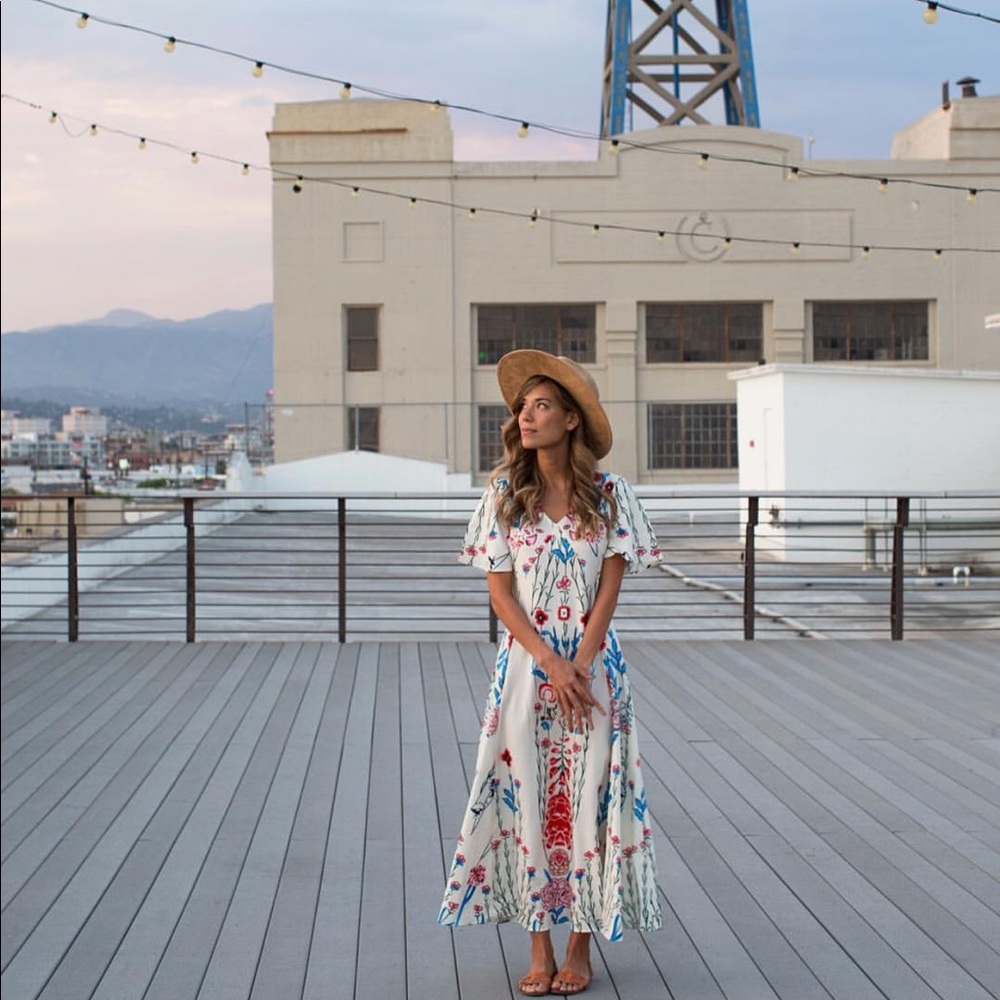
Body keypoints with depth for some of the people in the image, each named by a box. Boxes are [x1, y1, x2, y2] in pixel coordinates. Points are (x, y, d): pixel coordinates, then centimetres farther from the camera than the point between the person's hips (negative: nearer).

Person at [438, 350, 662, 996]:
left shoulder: (608, 493, -1)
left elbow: (610, 588, -3)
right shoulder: (505, 494, 2)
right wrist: (551, 664, -12)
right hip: (526, 663, 1)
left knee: (589, 795, 1)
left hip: (593, 661, -1)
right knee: (527, 797, 1)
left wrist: (580, 668, -12)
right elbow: (500, 591, -2)